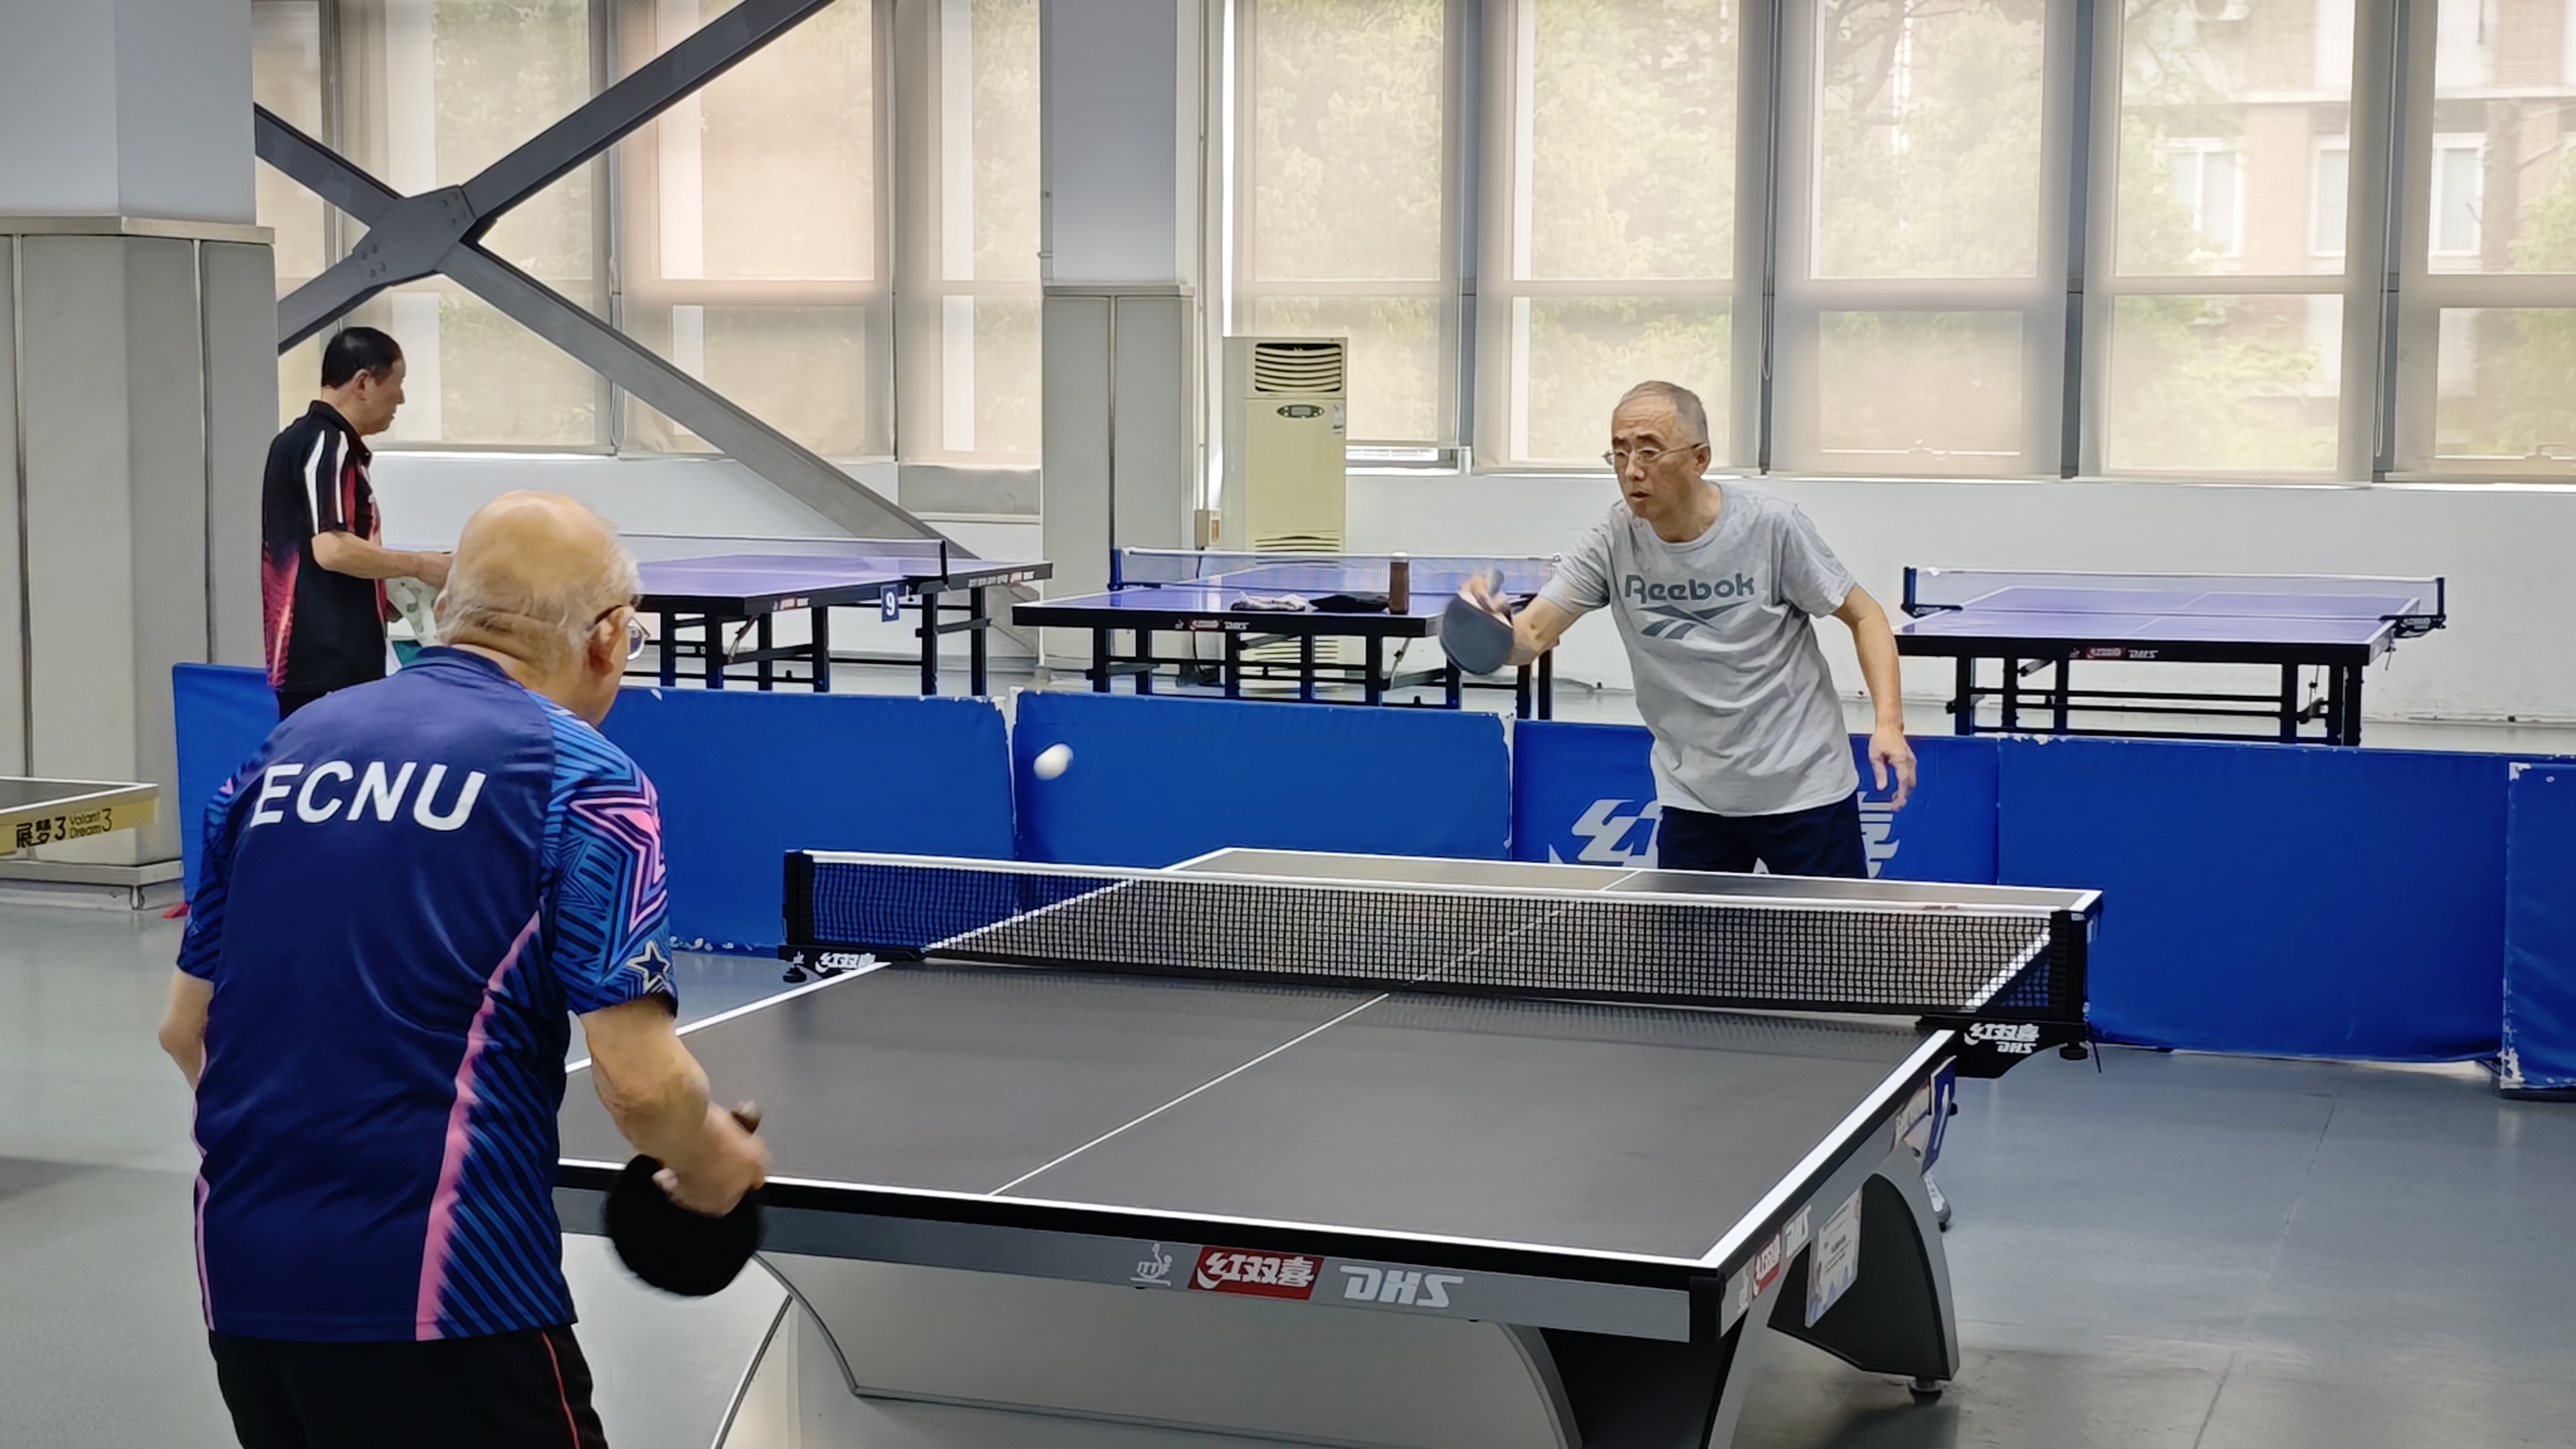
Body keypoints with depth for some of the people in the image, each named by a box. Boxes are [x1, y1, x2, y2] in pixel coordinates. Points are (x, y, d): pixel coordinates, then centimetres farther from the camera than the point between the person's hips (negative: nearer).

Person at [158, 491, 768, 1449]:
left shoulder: (283, 748, 10)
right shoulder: (580, 777, -6)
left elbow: (186, 1029, 16)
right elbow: (641, 1082, -14)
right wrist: (712, 1164, 7)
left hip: (240, 1285, 6)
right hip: (443, 1299, -6)